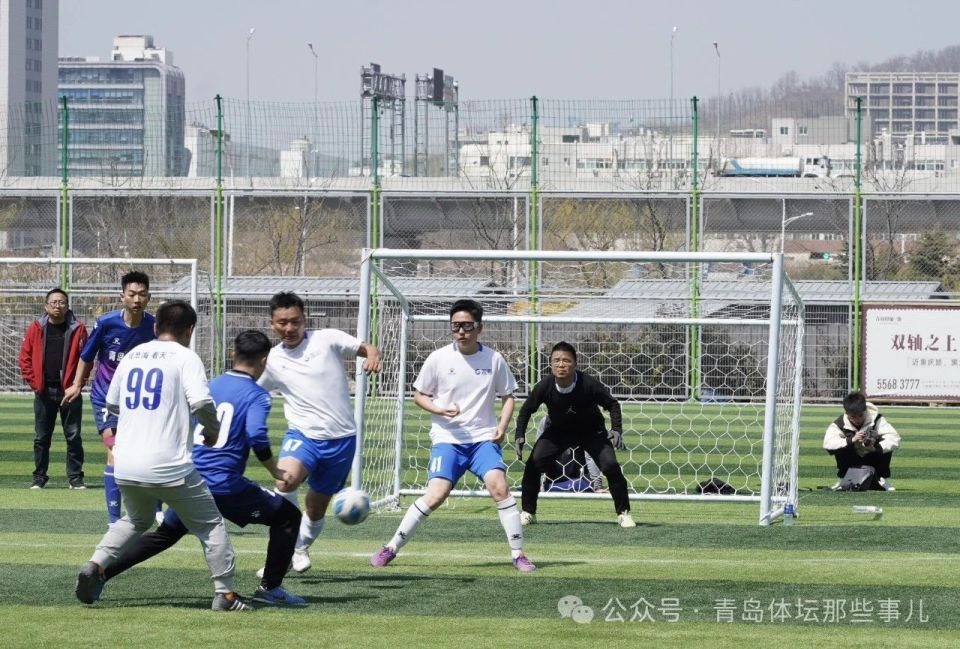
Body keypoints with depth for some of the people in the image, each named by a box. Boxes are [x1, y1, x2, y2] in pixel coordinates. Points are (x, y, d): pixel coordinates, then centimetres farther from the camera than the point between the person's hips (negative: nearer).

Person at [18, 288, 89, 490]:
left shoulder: (77, 329, 0)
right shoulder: (36, 329, 4)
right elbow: (25, 358, 6)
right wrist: (33, 382, -3)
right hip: (44, 392, 1)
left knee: (74, 437, 2)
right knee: (41, 437, 7)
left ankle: (75, 478, 9)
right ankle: (39, 478, 15)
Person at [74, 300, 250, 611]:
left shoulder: (131, 355, 14)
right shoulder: (185, 356, -2)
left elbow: (111, 404, 23)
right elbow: (201, 402, -16)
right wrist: (213, 431, 2)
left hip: (125, 467, 5)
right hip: (169, 468, -5)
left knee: (136, 520, 29)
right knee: (210, 525, 11)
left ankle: (95, 566, 9)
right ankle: (225, 593, 4)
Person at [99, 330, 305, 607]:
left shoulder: (209, 386, 15)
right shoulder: (256, 394, -4)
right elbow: (256, 436, -21)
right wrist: (276, 472, -9)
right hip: (226, 485, -6)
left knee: (164, 535, 24)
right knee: (287, 516, 9)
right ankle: (270, 588, 2)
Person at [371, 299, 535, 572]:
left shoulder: (493, 359, 0)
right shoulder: (439, 358, -3)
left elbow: (507, 396, 13)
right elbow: (419, 395, 7)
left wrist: (502, 425, -5)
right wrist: (440, 410, -12)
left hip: (483, 438, 1)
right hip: (447, 438, -1)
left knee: (499, 487, -20)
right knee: (436, 495, -15)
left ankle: (519, 554, -11)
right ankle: (391, 548, -1)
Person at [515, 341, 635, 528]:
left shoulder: (589, 384, -31)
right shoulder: (545, 386, -25)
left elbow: (612, 404, -16)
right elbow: (526, 410, -7)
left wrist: (617, 429, -29)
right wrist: (520, 436, -17)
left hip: (591, 430, -2)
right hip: (558, 431, 2)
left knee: (610, 465, -19)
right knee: (533, 464, -14)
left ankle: (623, 513, -2)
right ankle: (528, 513, 3)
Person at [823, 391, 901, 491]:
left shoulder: (876, 420, -21)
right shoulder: (840, 424, -21)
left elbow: (894, 439, -32)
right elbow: (827, 443, -38)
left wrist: (877, 448, -51)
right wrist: (851, 440, -51)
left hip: (873, 460, 0)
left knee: (887, 446, -29)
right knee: (839, 448, -30)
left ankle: (883, 479, -11)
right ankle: (843, 480, -8)